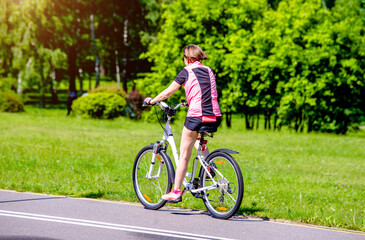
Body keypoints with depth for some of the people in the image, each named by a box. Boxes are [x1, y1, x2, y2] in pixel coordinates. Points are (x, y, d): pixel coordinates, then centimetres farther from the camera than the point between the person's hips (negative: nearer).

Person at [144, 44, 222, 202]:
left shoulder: (187, 71, 2)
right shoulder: (209, 71, 16)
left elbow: (168, 92, 5)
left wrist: (151, 101, 21)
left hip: (196, 116, -5)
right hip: (215, 118, 5)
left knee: (184, 155, 6)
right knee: (197, 139, 36)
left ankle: (176, 192, 9)